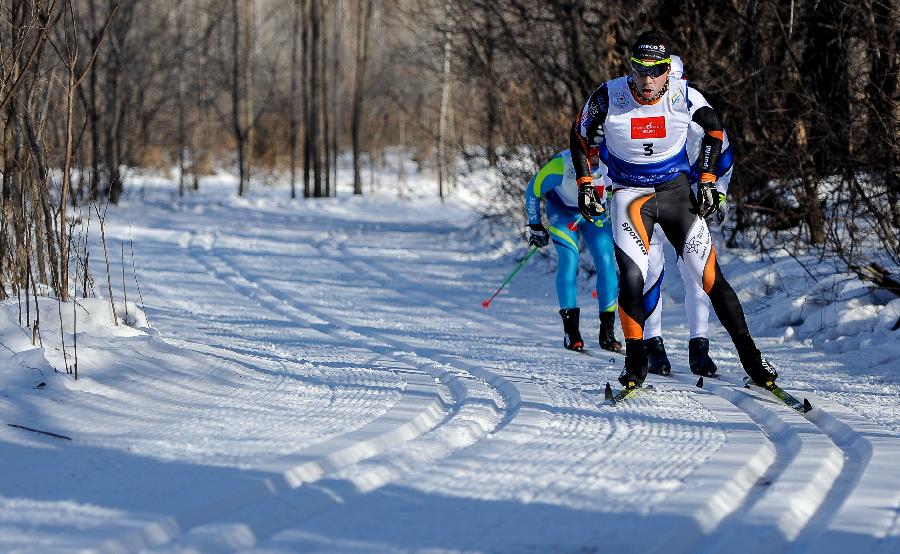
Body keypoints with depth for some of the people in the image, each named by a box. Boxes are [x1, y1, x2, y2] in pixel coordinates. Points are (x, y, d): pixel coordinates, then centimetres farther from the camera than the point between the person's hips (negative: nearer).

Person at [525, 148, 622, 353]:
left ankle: (607, 333, -6)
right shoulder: (560, 166, -35)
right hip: (562, 211, -2)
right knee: (569, 258, -21)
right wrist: (535, 226, -7)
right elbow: (533, 190, -15)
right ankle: (570, 329, -17)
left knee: (606, 261, -13)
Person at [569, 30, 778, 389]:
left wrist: (707, 180, 3)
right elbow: (579, 138, 3)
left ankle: (750, 358, 7)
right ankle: (635, 365, -4)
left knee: (710, 277, -4)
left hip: (676, 191, 1)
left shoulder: (684, 97, -15)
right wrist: (585, 185, -2)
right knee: (631, 277, -19)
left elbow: (714, 128, 7)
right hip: (630, 194, -1)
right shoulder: (608, 97, -17)